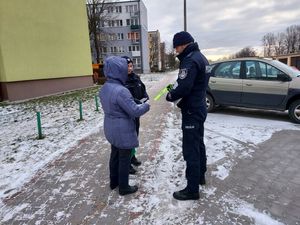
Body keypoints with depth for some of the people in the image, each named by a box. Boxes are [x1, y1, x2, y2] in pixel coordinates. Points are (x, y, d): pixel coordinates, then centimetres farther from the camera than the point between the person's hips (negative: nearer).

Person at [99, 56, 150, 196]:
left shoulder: (104, 89, 1)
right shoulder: (121, 91, -28)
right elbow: (135, 111, -25)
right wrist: (146, 106, -5)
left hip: (111, 129, 9)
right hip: (123, 131, -8)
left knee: (115, 155, 23)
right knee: (124, 158, 8)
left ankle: (114, 182, 40)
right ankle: (124, 187, 25)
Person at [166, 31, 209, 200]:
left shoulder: (190, 61, -20)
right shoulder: (200, 57, 13)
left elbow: (183, 88, -28)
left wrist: (170, 95, -9)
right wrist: (175, 88, 5)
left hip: (192, 111, -11)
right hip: (199, 107, 11)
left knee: (190, 150, -3)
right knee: (198, 144, 21)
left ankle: (192, 190, 9)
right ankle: (200, 175, 38)